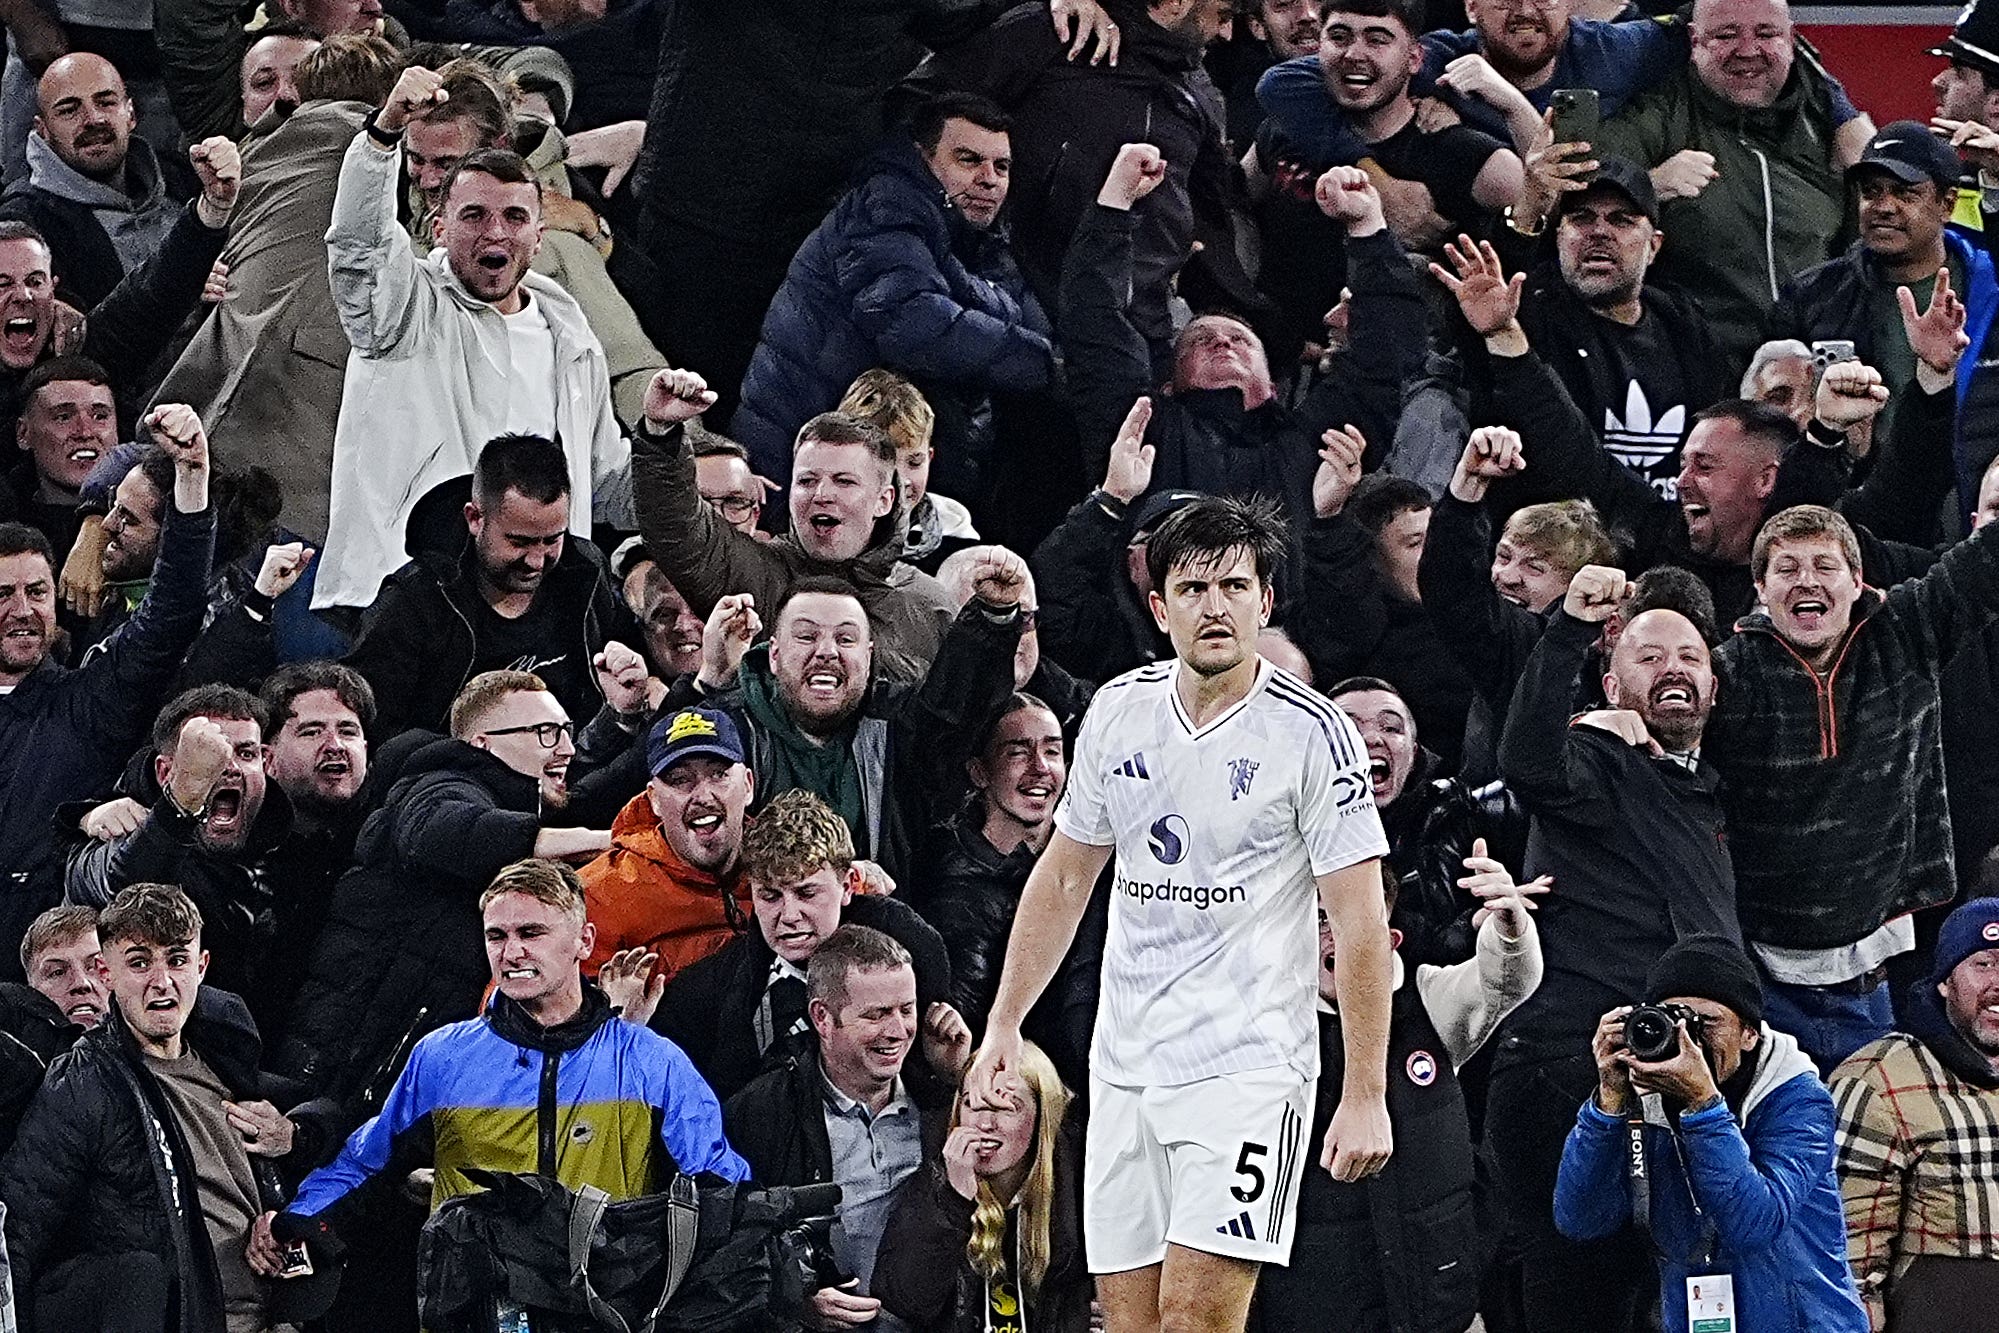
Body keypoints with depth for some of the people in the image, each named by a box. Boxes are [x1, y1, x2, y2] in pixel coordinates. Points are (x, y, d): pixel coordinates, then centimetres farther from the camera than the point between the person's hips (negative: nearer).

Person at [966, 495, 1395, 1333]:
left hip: (1247, 1067, -5)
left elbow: (1361, 924, -9)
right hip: (1124, 1066, 6)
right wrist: (1004, 1023, 15)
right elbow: (1064, 876, 19)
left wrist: (1366, 1096, -13)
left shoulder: (1311, 733, -8)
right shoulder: (1117, 712, 7)